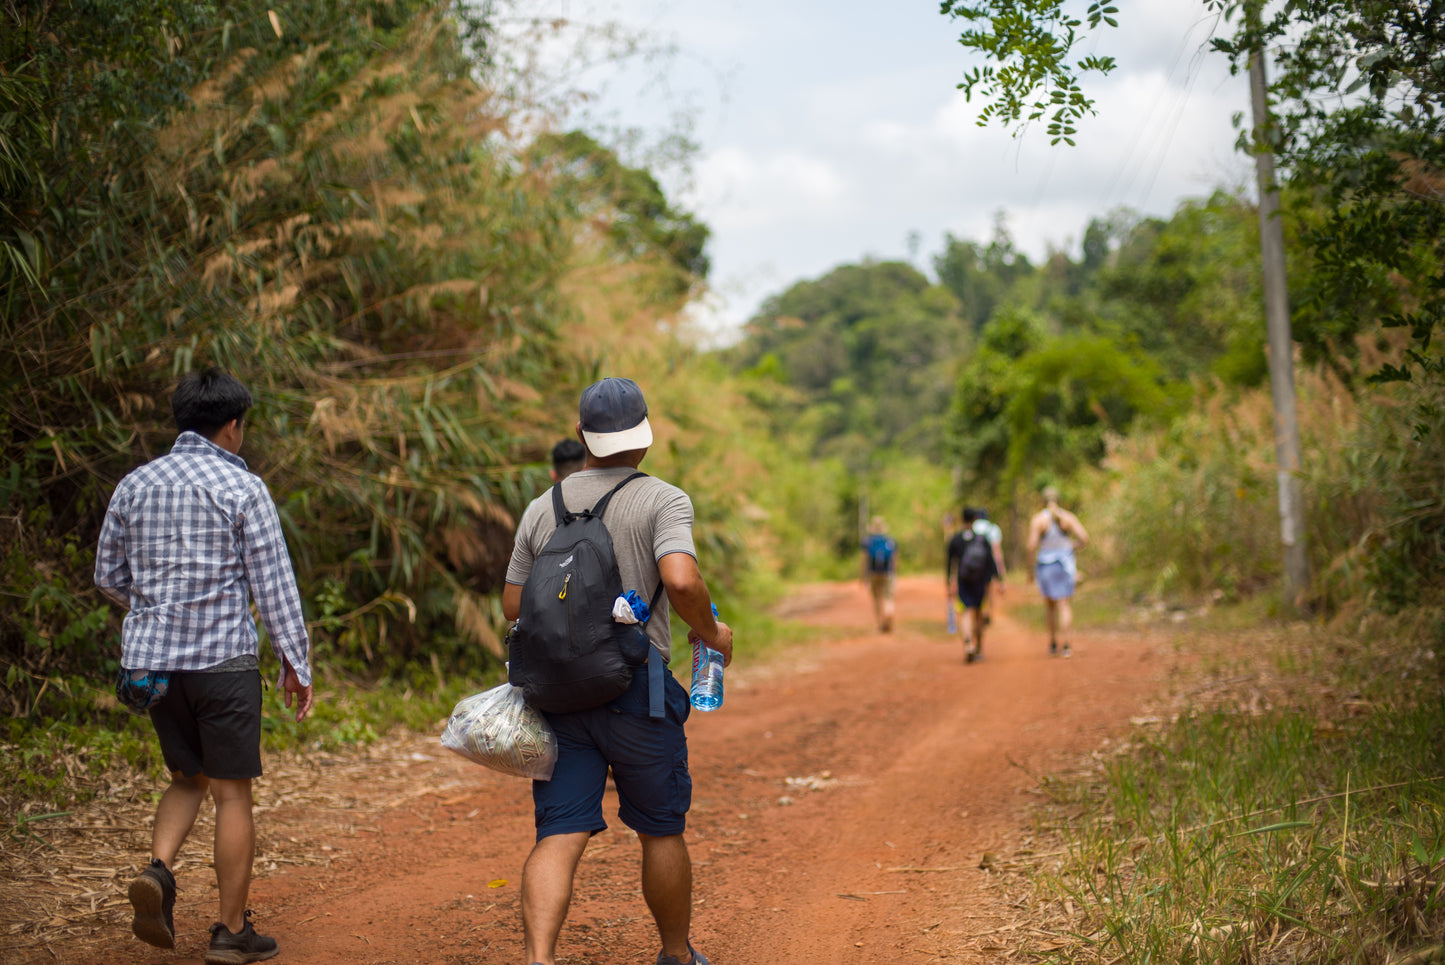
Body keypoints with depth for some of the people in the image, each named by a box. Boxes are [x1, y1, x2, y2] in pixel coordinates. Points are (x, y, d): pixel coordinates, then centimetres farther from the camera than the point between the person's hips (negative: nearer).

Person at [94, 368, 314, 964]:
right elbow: (273, 583, -9)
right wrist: (296, 663, -3)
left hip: (150, 656, 5)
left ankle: (158, 871, -5)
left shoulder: (135, 485, 7)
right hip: (223, 657, -5)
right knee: (232, 792, 4)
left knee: (188, 778, 20)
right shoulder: (243, 489, -7)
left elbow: (108, 576, 15)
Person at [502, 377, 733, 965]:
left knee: (559, 836, -1)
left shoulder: (541, 510, 8)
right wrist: (710, 630, -4)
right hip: (636, 689, -3)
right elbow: (681, 581, -22)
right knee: (661, 832, 13)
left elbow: (513, 609, 10)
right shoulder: (663, 502, -5)